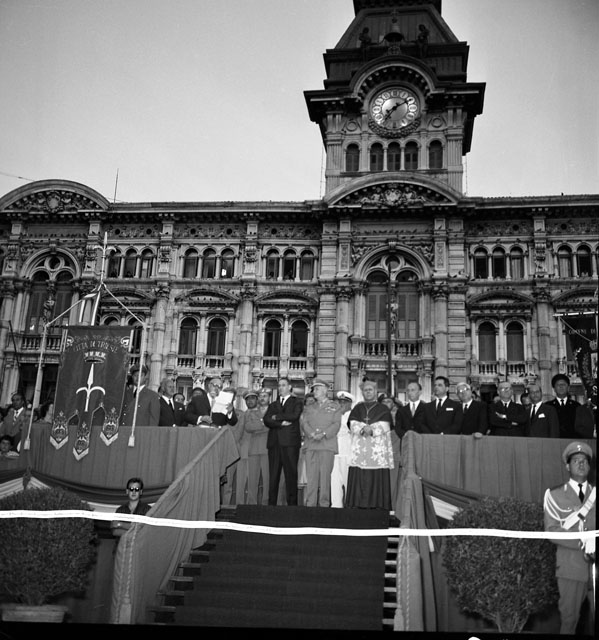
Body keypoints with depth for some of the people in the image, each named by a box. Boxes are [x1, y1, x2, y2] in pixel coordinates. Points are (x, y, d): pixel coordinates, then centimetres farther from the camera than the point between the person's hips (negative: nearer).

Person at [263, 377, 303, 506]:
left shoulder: (297, 402, 12)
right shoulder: (273, 405, 22)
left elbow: (294, 416, -7)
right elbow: (266, 420, 6)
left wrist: (277, 417, 1)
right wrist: (281, 423, -9)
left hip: (290, 442, -3)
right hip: (274, 442, 3)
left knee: (291, 474, -6)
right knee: (273, 475, 0)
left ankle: (292, 504, -3)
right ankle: (271, 503, 3)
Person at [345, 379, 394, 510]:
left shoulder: (383, 409, 11)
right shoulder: (357, 409, 17)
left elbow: (384, 427, -2)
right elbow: (353, 426, 4)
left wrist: (371, 430, -18)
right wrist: (363, 429, -15)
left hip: (378, 451, -2)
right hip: (359, 450, 2)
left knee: (377, 479, -8)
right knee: (358, 479, -6)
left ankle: (377, 506, -6)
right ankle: (357, 506, -3)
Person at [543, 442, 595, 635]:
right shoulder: (554, 495, 3)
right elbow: (552, 532, -5)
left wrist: (592, 541, -15)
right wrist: (584, 542, -15)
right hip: (571, 568, -2)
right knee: (569, 619, 1)